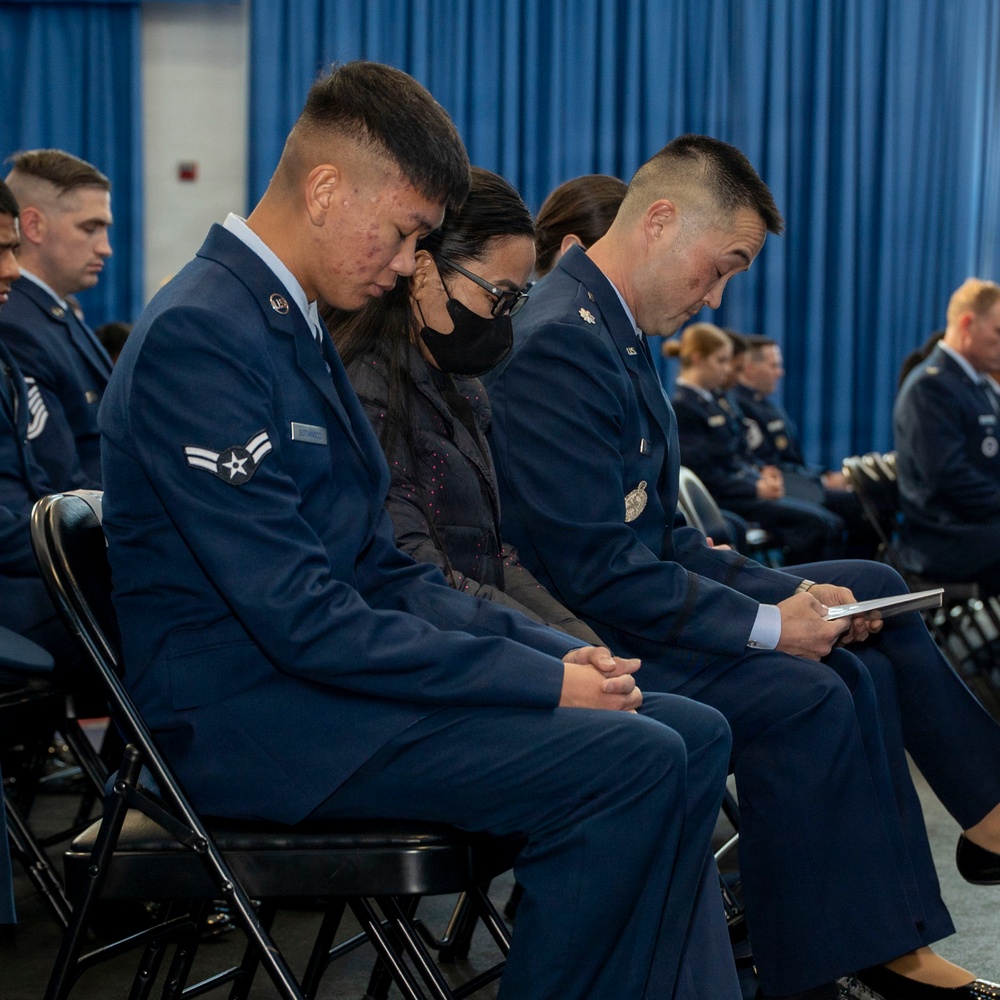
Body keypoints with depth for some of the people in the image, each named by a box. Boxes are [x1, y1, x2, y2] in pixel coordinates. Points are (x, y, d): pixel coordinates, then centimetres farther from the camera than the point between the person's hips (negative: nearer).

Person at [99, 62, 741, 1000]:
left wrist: (550, 647, 2)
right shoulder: (196, 337, -16)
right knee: (635, 763, -23)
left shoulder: (295, 326, 15)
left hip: (327, 675, 10)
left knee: (695, 735, 0)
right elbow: (301, 619, -22)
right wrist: (539, 679, -18)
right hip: (250, 715, -10)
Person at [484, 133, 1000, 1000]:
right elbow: (600, 573, -25)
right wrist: (768, 624, -19)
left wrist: (793, 594, 0)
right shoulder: (558, 346, -21)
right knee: (804, 696, -24)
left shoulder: (613, 329, 10)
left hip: (632, 600, 11)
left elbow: (661, 536, 13)